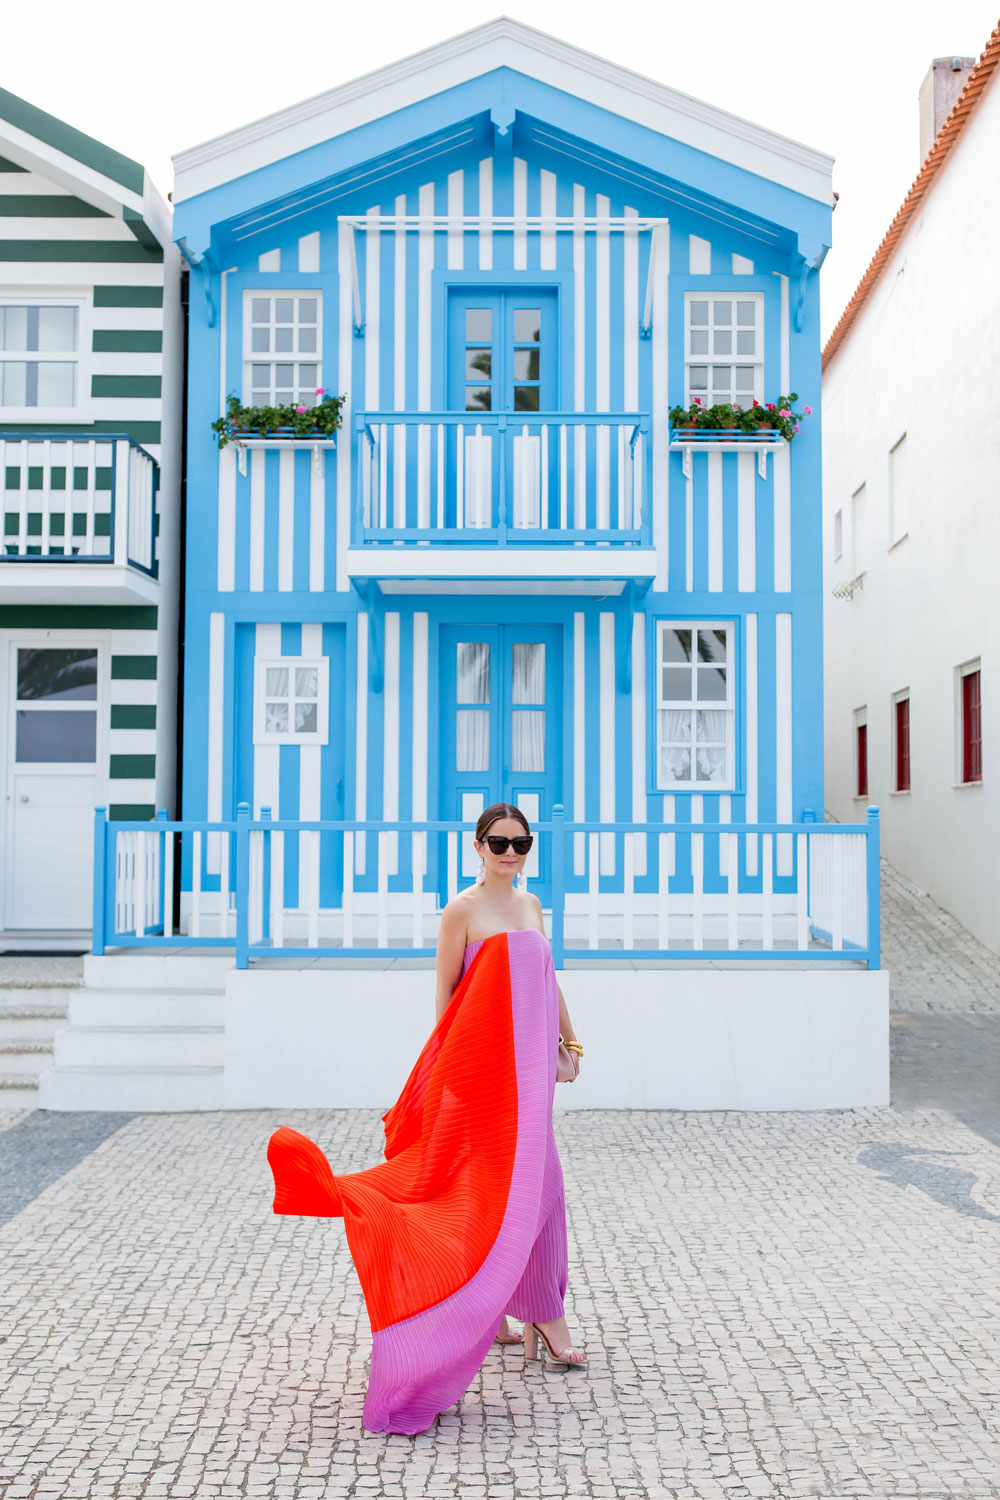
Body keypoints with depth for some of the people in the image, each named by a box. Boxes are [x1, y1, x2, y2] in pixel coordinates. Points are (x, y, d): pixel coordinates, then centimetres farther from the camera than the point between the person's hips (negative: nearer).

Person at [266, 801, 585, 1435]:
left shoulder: (531, 904, 11)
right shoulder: (463, 910, -9)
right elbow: (446, 995, -6)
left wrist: (568, 1042, 18)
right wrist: (452, 1068, -8)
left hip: (528, 1067, 7)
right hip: (484, 1069, -7)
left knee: (501, 1185, 13)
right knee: (530, 1183, -5)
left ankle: (492, 1316, 25)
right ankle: (546, 1319, 7)